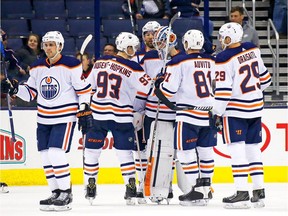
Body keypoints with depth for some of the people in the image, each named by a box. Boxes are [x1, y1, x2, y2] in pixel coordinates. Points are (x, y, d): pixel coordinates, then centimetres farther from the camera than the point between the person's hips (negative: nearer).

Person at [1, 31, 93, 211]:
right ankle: (56, 193, 18)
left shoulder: (71, 65, -11)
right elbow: (30, 93, 12)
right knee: (46, 156, 7)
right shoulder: (37, 68, 7)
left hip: (65, 117, -7)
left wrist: (84, 112, -11)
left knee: (56, 154, -16)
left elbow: (84, 90, -8)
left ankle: (66, 194, -8)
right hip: (44, 118, 7)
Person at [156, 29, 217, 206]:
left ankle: (197, 191, -4)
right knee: (206, 150, 13)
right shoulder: (212, 62, 7)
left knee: (186, 152, 0)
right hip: (210, 113, 6)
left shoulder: (179, 62, -10)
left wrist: (160, 84, 8)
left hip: (189, 115, -6)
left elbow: (168, 91, -11)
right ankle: (206, 189, 18)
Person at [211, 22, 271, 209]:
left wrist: (217, 113, -10)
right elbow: (264, 77, 16)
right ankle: (259, 191, 12)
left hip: (235, 111, -7)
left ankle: (242, 192, -12)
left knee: (237, 149, -6)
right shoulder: (253, 50, 5)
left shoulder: (225, 59, -15)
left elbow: (223, 90, -16)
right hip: (255, 107, 7)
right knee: (253, 148, 12)